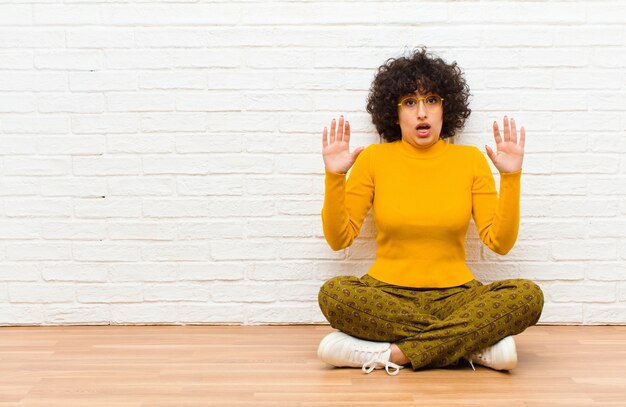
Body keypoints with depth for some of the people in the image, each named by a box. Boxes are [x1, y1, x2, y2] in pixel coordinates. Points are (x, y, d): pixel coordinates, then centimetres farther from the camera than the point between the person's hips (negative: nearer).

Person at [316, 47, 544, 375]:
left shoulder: (470, 159, 6)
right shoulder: (373, 159, 4)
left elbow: (500, 242, 0)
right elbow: (339, 238, 0)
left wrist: (511, 177, -9)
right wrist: (334, 176, -11)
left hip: (454, 295, 0)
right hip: (387, 294, 0)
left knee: (528, 296, -26)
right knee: (333, 293, -33)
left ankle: (394, 353, -26)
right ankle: (473, 343, -24)